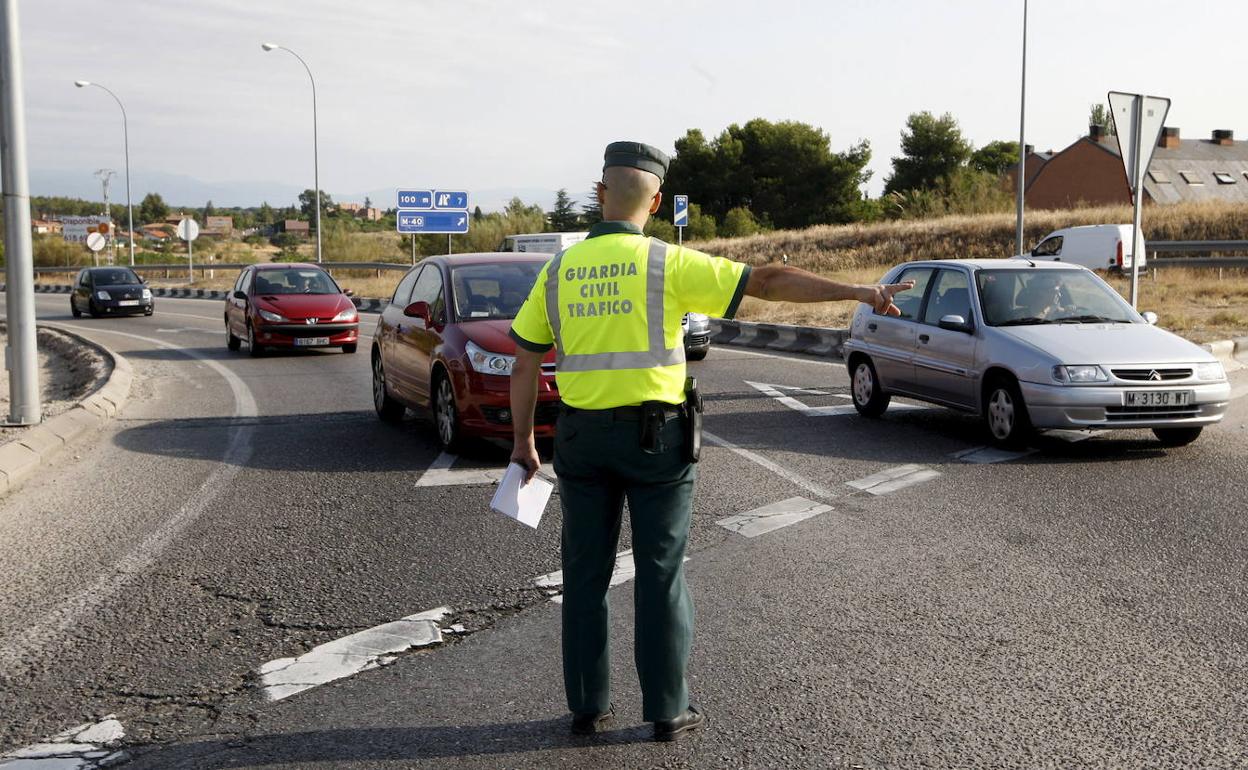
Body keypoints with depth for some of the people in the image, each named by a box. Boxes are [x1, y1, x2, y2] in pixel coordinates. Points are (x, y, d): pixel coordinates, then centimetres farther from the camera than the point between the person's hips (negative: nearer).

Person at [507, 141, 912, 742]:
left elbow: (525, 362, 6)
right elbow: (768, 281, -11)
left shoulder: (559, 270, 3)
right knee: (660, 575, 6)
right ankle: (667, 709, 14)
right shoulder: (667, 263, -8)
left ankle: (588, 705, 19)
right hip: (655, 437, -3)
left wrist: (522, 440, 15)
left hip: (581, 437, 3)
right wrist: (856, 292, -8)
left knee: (586, 574, 12)